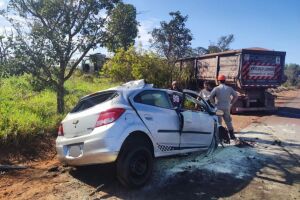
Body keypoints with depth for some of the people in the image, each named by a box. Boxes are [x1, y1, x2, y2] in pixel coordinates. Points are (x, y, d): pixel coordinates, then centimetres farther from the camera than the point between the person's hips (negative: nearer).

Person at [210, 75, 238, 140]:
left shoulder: (216, 88, -8)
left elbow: (210, 97, -16)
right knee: (228, 121, 13)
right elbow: (235, 96, 5)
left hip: (218, 108, -3)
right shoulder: (229, 88, 3)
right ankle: (232, 135, 18)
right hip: (227, 108, 3)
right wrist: (231, 103, 10)